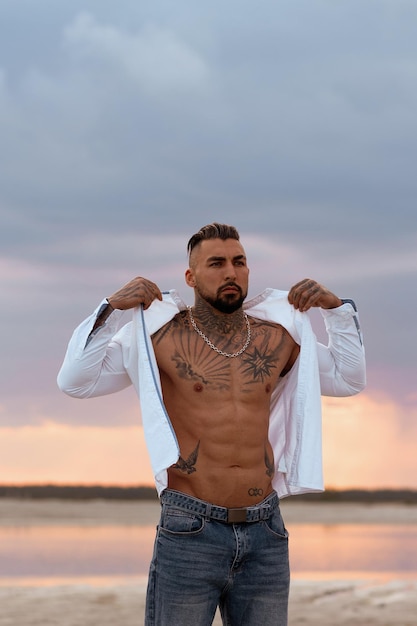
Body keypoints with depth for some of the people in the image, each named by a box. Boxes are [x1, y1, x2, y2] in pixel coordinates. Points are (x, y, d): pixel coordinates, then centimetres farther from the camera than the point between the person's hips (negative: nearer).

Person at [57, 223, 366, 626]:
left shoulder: (277, 337, 11)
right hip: (190, 532, -3)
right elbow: (75, 381, -3)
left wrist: (336, 308, 12)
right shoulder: (160, 335, 1)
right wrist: (111, 309, -11)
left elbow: (349, 379, 23)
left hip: (265, 536, 4)